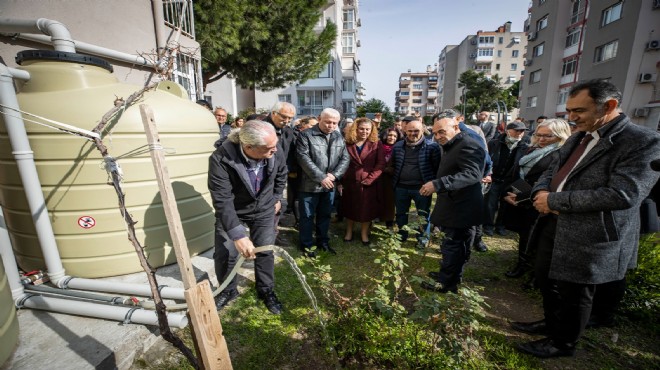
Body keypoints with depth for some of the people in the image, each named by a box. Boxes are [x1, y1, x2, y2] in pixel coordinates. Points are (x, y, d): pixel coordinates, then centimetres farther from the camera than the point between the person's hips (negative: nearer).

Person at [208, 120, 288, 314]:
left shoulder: (275, 154, -24)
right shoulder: (221, 159, -34)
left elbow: (281, 173, 0)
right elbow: (222, 200, -35)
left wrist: (277, 197, 8)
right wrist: (238, 235, -42)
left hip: (264, 210, 2)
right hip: (232, 212, -1)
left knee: (265, 252, 9)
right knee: (225, 254, 6)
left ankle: (266, 291, 33)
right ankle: (227, 291, 35)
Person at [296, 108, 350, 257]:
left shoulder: (339, 137, 9)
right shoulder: (306, 135, -9)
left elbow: (345, 158, 3)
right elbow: (304, 159, -18)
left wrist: (334, 175, -13)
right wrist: (321, 177, -21)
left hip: (329, 185, 5)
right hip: (310, 185, -5)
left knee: (325, 215, 18)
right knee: (307, 216, 8)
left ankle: (323, 241, 36)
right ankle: (306, 245, 25)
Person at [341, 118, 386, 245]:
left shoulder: (376, 145, -2)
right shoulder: (347, 144, 1)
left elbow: (380, 164, -7)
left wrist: (370, 178, -16)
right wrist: (340, 181, -4)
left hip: (369, 183, -1)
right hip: (350, 182, 1)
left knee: (367, 209, 10)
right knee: (350, 208, 15)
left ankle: (364, 233, 29)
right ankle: (349, 232, 34)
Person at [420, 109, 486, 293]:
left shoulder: (469, 145, -20)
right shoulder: (451, 145, 13)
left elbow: (471, 174, -35)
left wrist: (437, 184, -43)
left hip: (461, 208, -10)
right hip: (455, 205, 10)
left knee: (452, 245, 1)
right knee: (459, 245, 21)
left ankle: (447, 283, 16)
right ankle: (452, 275, 36)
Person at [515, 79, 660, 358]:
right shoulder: (577, 139, 10)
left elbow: (622, 195, -25)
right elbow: (553, 170, 15)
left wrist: (554, 200, -21)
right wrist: (541, 192, -8)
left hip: (590, 239, -7)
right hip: (555, 229, 7)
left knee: (574, 295, 12)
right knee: (551, 284, 23)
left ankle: (563, 343, 35)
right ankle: (552, 323, 46)